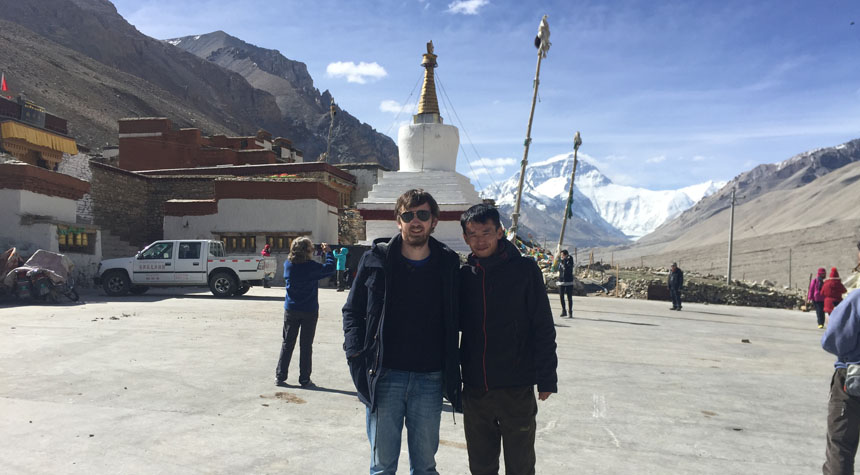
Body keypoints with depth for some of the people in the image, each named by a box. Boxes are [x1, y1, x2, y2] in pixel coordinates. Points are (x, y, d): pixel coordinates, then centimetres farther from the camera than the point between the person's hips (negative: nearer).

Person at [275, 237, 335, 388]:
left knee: (287, 344, 12)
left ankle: (280, 376, 16)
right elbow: (330, 269, -3)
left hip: (290, 311, 3)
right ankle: (304, 379, 11)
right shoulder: (312, 266, -16)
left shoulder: (288, 265, -4)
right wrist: (328, 253, 7)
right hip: (309, 311, -3)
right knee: (306, 346, 6)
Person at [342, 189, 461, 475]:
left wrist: (451, 371, 1)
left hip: (429, 379, 1)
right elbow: (352, 310, 5)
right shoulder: (376, 259, -1)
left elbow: (455, 319, 7)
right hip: (384, 376, -1)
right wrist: (357, 354, -7)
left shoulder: (448, 264, 2)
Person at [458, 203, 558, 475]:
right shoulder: (463, 275, 3)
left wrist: (546, 378, -6)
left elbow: (543, 327, -5)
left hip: (517, 389, -3)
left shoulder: (524, 269, -6)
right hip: (474, 389, 3)